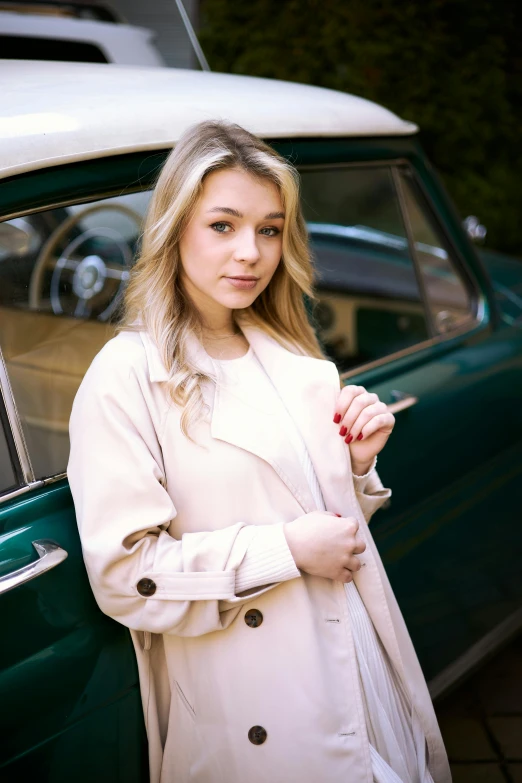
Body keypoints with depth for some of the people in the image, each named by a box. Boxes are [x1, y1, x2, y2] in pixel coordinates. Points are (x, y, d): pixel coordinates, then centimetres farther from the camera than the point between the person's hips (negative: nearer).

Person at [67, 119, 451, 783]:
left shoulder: (293, 357, 8)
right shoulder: (126, 376, -13)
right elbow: (124, 576, -17)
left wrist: (357, 463, -4)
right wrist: (286, 549, -18)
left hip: (365, 666, 6)